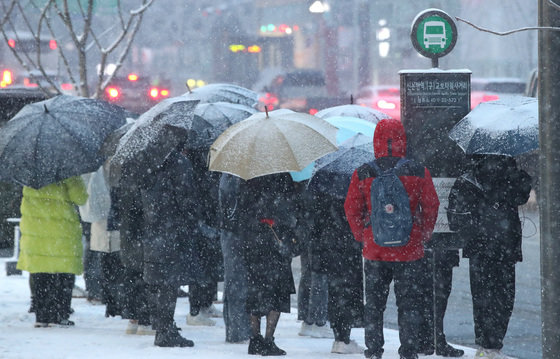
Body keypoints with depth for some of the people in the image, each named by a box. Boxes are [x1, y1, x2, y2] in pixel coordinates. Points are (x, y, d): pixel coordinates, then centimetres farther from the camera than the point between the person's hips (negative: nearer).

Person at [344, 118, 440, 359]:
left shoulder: (362, 174, -4)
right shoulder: (418, 172, -5)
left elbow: (351, 210, 2)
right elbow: (431, 207, 0)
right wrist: (423, 237, 13)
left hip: (374, 251, 1)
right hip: (409, 251, -1)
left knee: (374, 304, 11)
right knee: (408, 304, 7)